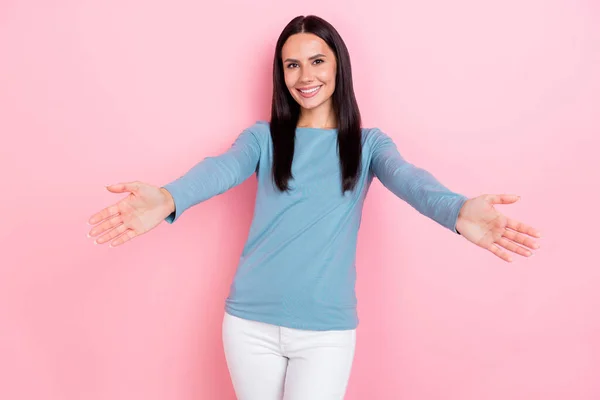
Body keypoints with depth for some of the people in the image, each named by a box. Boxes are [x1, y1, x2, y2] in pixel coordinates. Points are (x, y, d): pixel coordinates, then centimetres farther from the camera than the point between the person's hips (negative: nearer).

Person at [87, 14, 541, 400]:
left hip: (327, 330, -1)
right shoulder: (263, 137, 3)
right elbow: (223, 168, -17)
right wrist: (167, 199, -40)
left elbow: (406, 178, -17)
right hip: (250, 322, 1)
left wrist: (458, 211, -41)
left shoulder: (368, 143, 3)